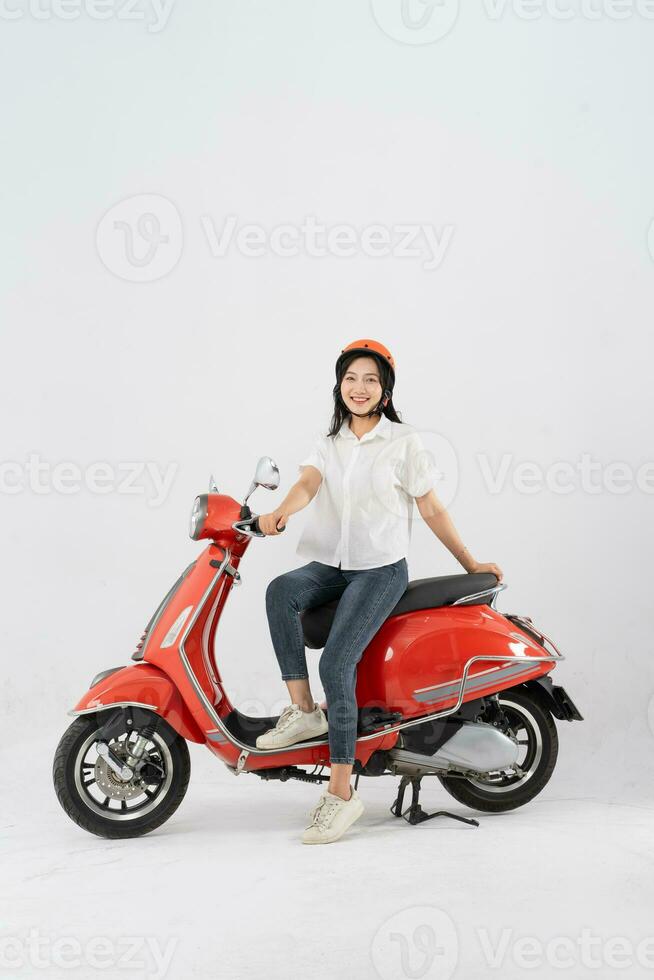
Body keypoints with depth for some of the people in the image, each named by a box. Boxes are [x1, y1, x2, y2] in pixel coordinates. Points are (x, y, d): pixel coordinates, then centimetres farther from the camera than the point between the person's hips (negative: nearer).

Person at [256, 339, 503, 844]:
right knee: (280, 591, -29)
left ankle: (342, 791, -12)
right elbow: (307, 483, -6)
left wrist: (471, 564, 5)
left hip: (382, 570, -4)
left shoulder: (403, 441, 1)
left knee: (336, 663, -21)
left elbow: (431, 508, 5)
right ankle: (303, 710, -20)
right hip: (331, 565, 5)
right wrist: (281, 513, -29)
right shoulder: (330, 441, 13)